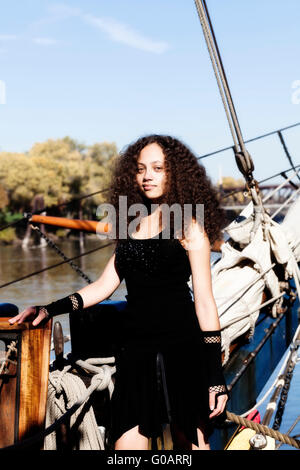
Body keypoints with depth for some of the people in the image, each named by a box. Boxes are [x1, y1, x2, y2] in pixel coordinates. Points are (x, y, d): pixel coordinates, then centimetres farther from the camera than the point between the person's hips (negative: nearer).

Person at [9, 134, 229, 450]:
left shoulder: (189, 226, -1)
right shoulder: (133, 225, 15)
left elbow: (204, 302, -4)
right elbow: (104, 285, 16)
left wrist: (215, 376, -7)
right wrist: (51, 310, 5)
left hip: (181, 349, -4)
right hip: (134, 349, 5)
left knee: (192, 441, 2)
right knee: (126, 445, -2)